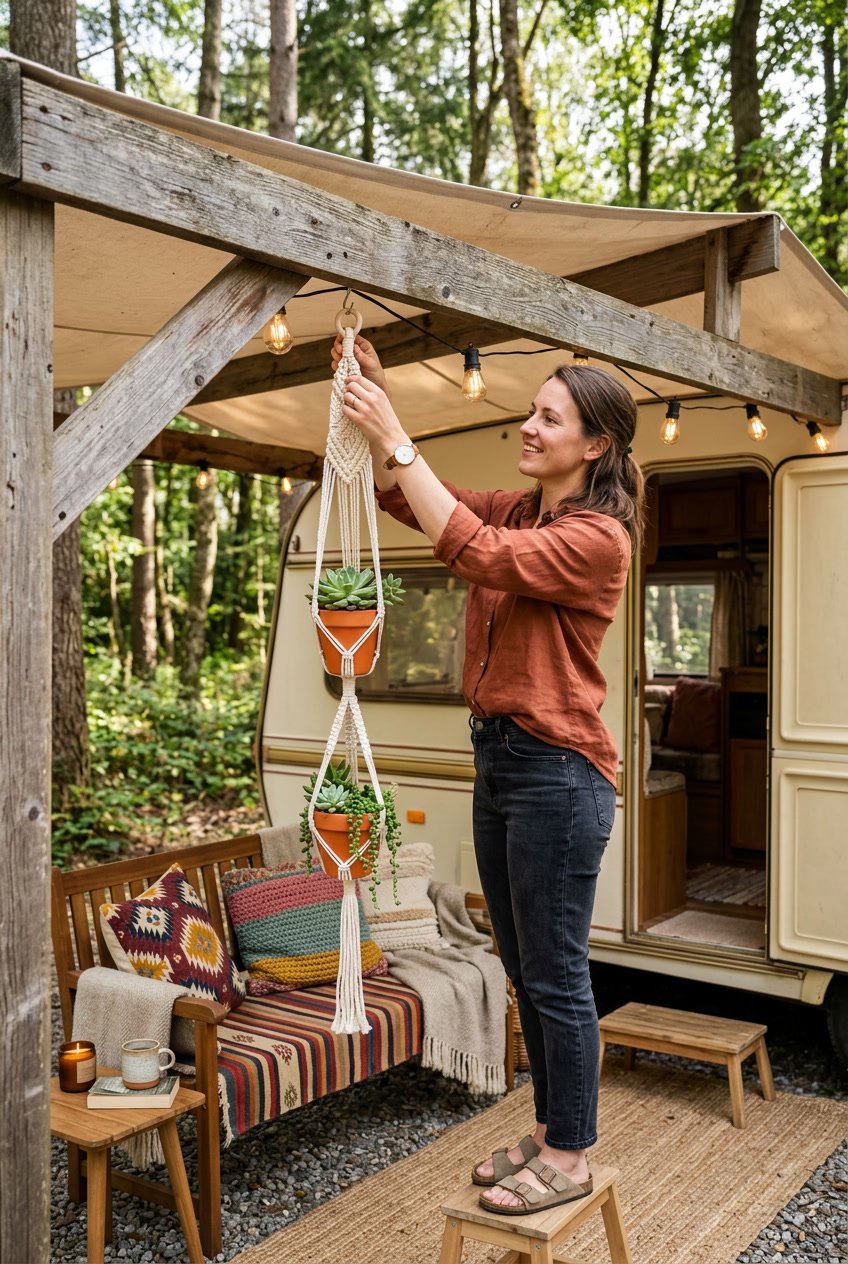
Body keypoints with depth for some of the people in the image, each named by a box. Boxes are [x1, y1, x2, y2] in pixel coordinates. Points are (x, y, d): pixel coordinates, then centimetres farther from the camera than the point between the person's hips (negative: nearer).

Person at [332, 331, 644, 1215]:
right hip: (497, 757, 9)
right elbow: (404, 498, 11)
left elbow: (476, 554, -26)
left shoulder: (598, 536, -14)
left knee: (555, 975, 3)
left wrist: (394, 438, -23)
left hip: (557, 770, -9)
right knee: (527, 971, 17)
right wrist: (374, 394, -2)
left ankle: (569, 1159, 20)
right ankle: (549, 1131, 33)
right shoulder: (517, 511, 12)